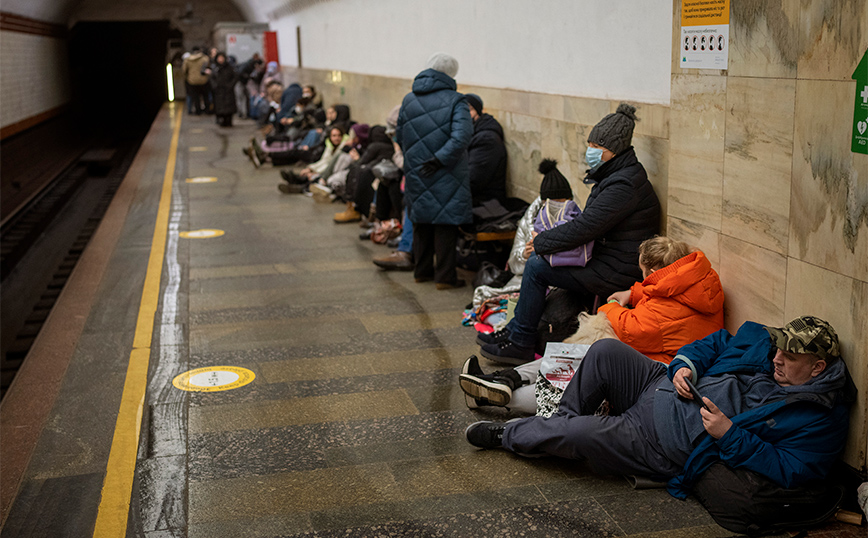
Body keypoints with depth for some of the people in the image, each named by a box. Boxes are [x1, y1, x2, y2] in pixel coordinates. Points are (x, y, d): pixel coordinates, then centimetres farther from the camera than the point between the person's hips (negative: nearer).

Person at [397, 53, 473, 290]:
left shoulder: (409, 100, 5)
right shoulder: (455, 101, -10)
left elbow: (399, 136, 12)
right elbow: (461, 136, -23)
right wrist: (439, 159, -20)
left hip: (416, 173, 5)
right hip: (446, 176, -5)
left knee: (422, 221, 16)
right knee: (445, 222, 3)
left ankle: (422, 270, 26)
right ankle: (445, 276, 6)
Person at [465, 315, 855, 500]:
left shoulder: (821, 419, -14)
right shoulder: (762, 341, 5)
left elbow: (789, 470, -23)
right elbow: (713, 343, 18)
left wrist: (729, 433, -27)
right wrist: (685, 366, -3)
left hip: (667, 448, -7)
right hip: (660, 389, 7)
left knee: (580, 434, -22)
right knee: (606, 351, -13)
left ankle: (508, 435, 8)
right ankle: (560, 420, 9)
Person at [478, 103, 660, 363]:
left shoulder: (624, 185, -23)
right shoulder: (614, 174, 11)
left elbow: (584, 227, -25)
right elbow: (589, 222, 16)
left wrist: (541, 242, -11)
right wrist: (544, 239, 3)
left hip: (617, 272, -10)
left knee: (536, 266, -11)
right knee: (539, 259, 10)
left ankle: (520, 344, 1)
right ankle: (515, 330, 17)